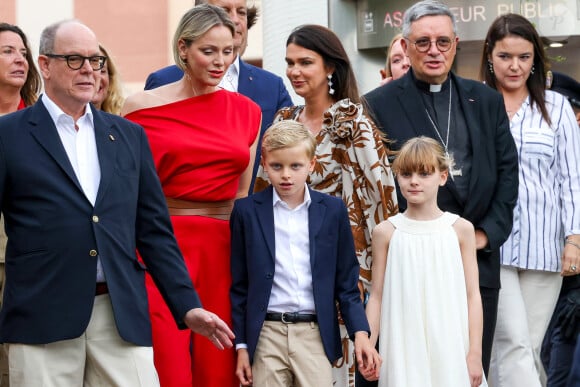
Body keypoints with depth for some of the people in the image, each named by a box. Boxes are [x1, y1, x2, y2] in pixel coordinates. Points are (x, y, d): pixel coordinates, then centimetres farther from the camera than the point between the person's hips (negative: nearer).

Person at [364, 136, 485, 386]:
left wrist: (475, 353, -2)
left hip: (450, 348, 0)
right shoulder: (386, 232, 2)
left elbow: (472, 295, 2)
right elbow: (377, 297, 5)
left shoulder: (460, 229, 2)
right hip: (404, 350, 0)